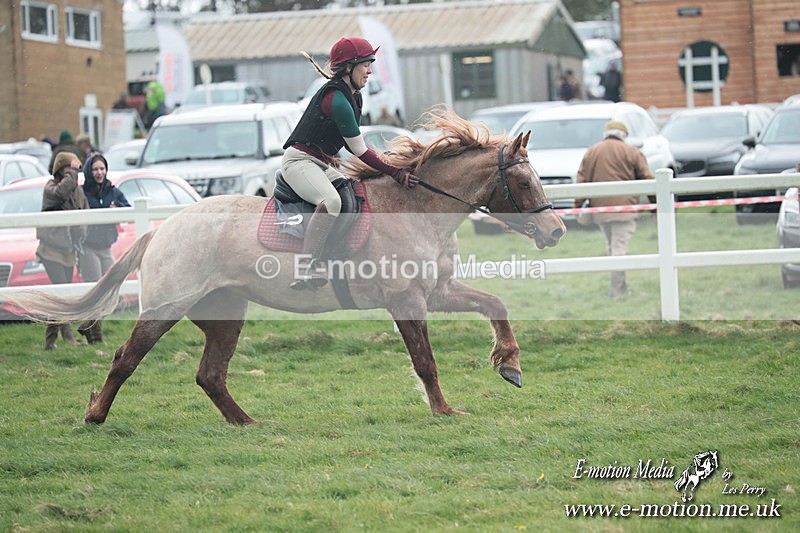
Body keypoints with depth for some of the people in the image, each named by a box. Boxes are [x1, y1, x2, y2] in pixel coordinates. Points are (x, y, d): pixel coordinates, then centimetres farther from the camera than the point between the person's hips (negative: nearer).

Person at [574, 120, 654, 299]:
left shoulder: (591, 152, 12)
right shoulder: (632, 152, 3)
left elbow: (582, 181, 8)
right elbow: (647, 179, 2)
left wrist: (578, 206, 8)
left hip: (600, 208, 3)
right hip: (624, 206, -3)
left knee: (611, 246, 15)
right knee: (619, 246, -5)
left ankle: (622, 288, 18)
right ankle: (617, 290, -11)